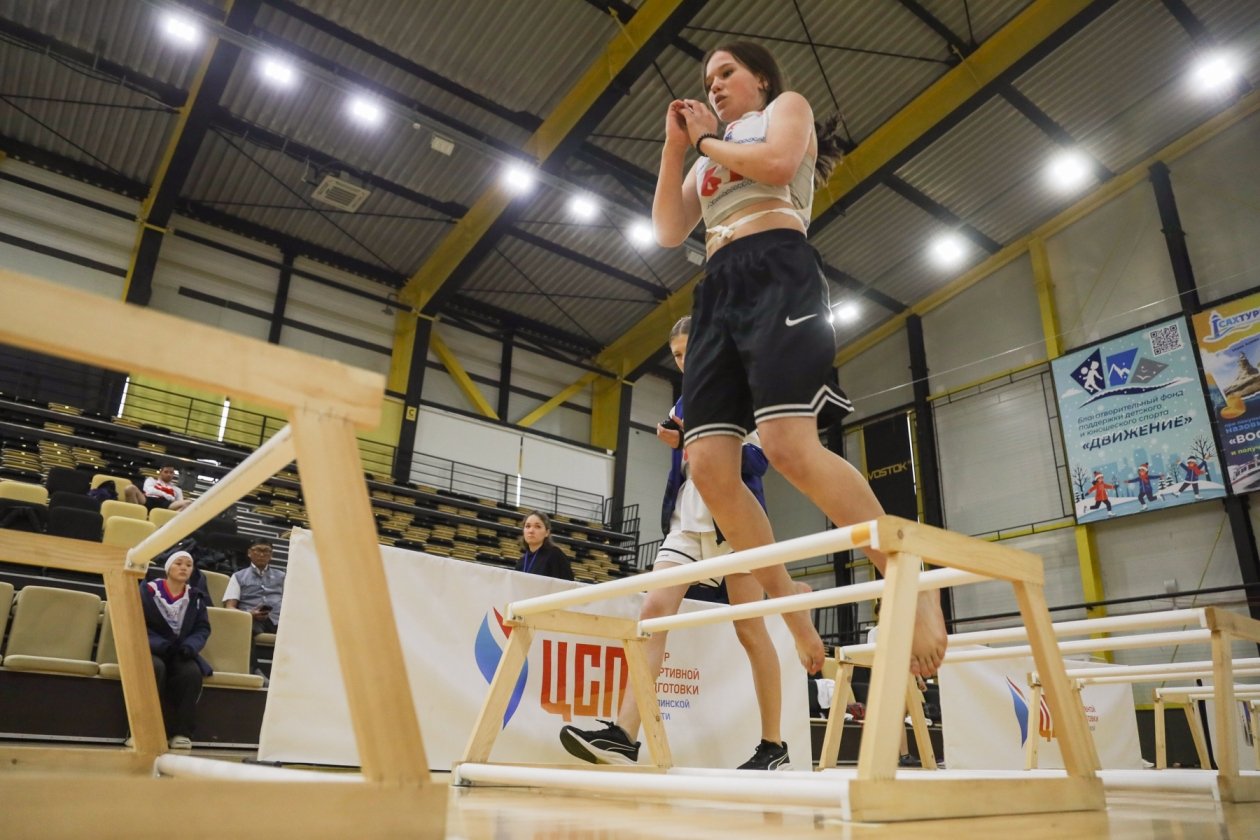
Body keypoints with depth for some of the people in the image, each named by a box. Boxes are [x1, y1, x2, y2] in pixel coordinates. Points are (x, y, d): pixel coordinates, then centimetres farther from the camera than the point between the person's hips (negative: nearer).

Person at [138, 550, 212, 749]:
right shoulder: (147, 590, 1)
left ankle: (182, 732, -20)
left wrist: (190, 645, -17)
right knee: (156, 668, -36)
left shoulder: (196, 598, 9)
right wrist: (159, 644, -20)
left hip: (181, 653, 2)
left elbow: (203, 629, 6)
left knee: (193, 672, -30)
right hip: (151, 650, -2)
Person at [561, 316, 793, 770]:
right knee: (653, 611, -12)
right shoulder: (685, 403, 20)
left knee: (750, 630, -2)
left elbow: (757, 459, -8)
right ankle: (624, 736, -18)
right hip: (685, 520, 5)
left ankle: (773, 746, 9)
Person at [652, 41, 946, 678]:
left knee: (788, 445, -28)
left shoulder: (787, 106, 20)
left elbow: (778, 163, -4)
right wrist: (675, 145, 19)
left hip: (776, 274, -6)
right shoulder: (707, 161, 36)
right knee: (708, 467, -12)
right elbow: (667, 232, 22)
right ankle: (795, 613, -7)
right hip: (718, 293, 7)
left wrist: (707, 139, 10)